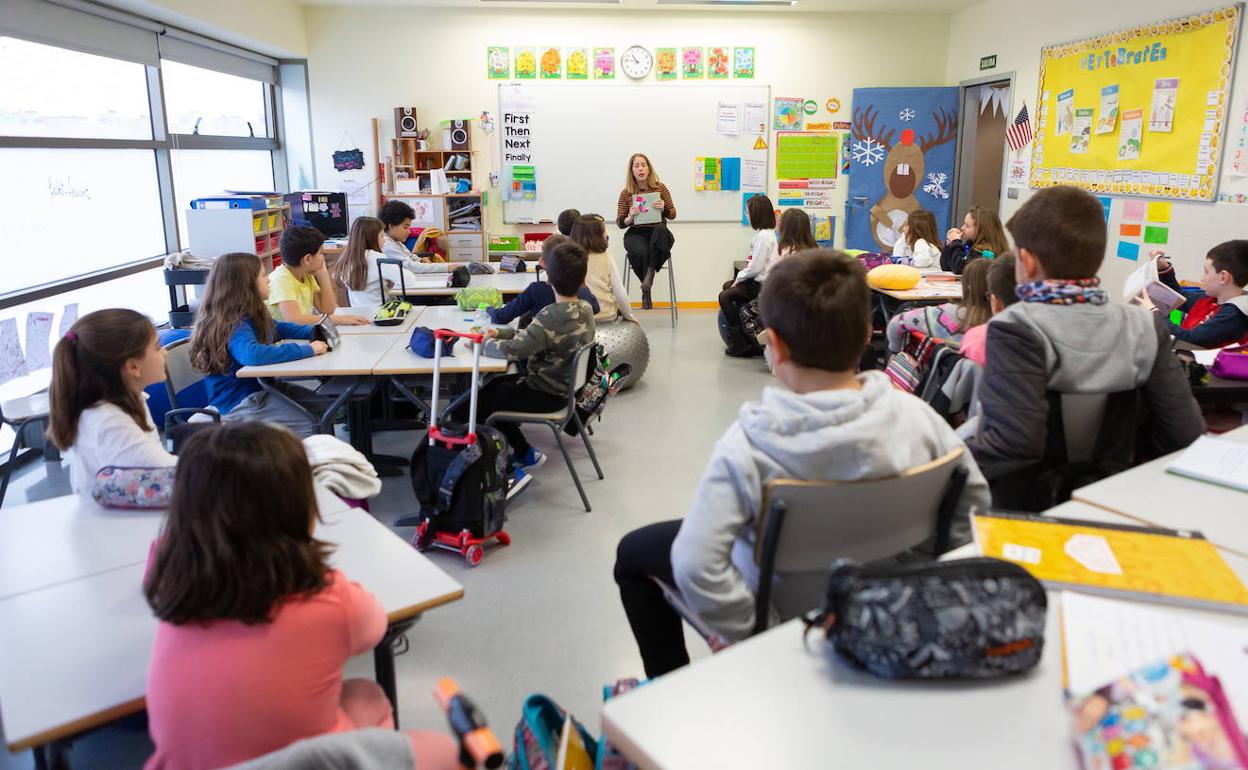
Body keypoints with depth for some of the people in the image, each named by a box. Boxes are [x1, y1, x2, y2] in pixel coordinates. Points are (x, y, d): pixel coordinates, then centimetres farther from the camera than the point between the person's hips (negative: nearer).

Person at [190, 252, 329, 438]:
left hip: (259, 388, 10)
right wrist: (308, 350, -37)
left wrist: (315, 331, 7)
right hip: (238, 404, -10)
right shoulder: (234, 326, -23)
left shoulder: (249, 317, 6)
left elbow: (278, 328, 25)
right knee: (309, 426, -22)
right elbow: (254, 354, -43)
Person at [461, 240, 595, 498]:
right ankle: (526, 454, 28)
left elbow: (512, 350, -29)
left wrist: (482, 344, -11)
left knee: (464, 409, -3)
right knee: (492, 387, 25)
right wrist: (501, 333, 0)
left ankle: (511, 471, -1)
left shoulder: (551, 316, -27)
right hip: (563, 385, 9)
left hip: (544, 394, -9)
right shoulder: (585, 310, 0)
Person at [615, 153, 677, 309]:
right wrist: (630, 217, -16)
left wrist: (663, 209, -12)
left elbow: (673, 214, 10)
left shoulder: (660, 188, 5)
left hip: (658, 233, 1)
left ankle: (650, 273, -31)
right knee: (641, 252, -35)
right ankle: (646, 289, -13)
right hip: (635, 234, 0)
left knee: (660, 230, -37)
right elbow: (620, 223, 6)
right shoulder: (626, 193, 4)